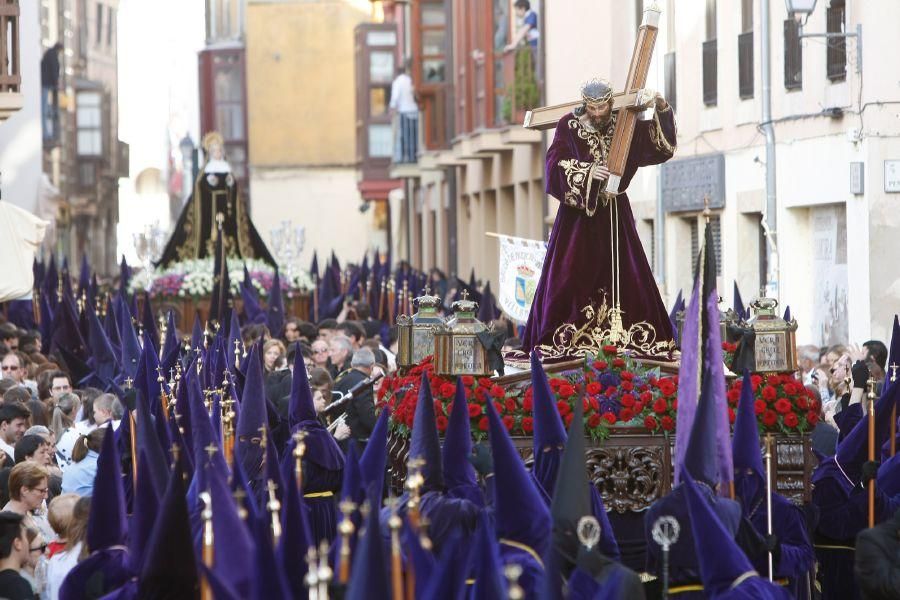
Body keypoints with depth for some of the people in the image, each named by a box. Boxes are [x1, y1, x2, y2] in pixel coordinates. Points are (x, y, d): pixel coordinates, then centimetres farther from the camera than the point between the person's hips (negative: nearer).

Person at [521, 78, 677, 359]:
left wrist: (661, 110, -11)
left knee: (624, 273, 0)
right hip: (577, 212, -3)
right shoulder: (569, 126, -6)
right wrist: (587, 172, -29)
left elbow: (661, 142, 4)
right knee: (570, 275, -7)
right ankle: (560, 338, -5)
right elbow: (555, 163, -17)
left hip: (614, 215, 3)